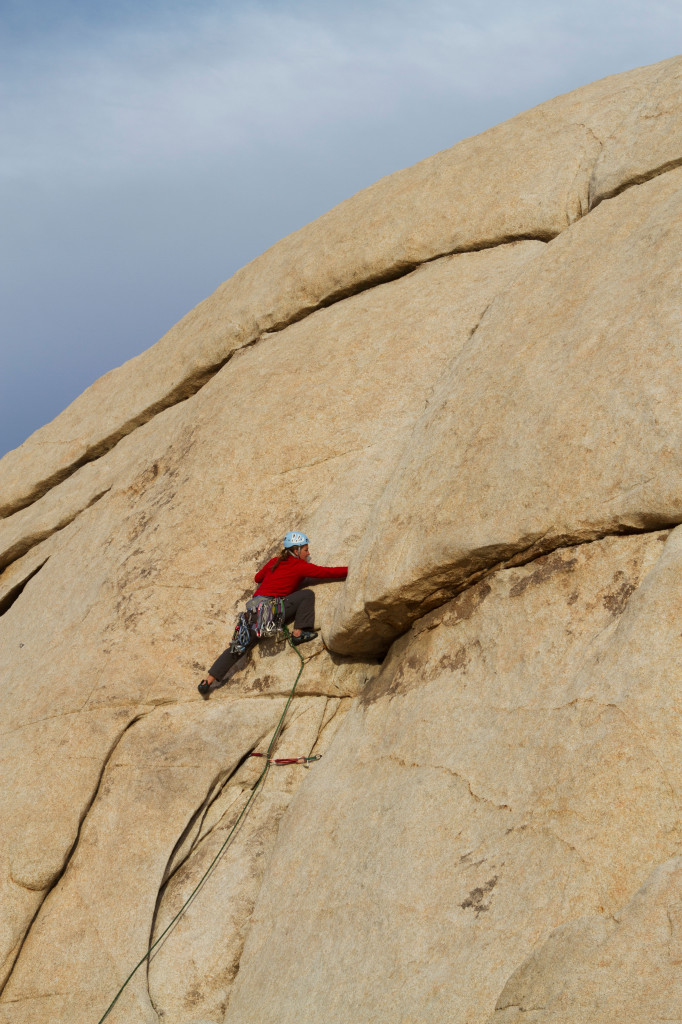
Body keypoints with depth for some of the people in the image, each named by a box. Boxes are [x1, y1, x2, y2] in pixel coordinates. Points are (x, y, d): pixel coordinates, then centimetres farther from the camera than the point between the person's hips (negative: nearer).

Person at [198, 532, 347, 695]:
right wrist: (351, 569, 11)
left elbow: (258, 577, 35)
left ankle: (208, 681, 6)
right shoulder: (300, 566, 1)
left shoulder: (274, 562, 20)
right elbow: (328, 572, 3)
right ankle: (298, 634, -6)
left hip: (253, 607, 7)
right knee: (307, 594, -2)